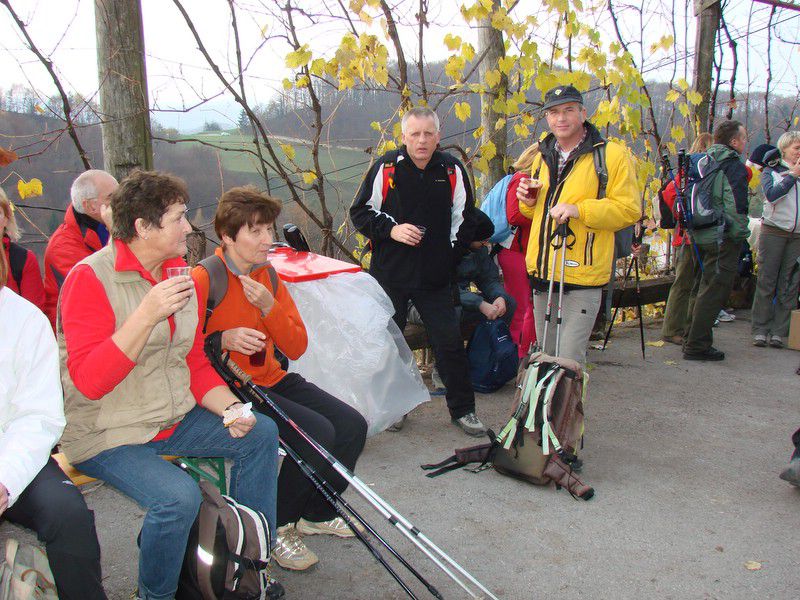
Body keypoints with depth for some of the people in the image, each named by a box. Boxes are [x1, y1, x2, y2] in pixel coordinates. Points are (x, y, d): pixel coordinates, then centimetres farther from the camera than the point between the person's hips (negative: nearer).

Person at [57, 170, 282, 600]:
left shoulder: (179, 274, 7)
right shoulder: (90, 278, -16)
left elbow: (196, 363, 12)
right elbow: (88, 381, -26)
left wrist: (230, 408, -6)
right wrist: (147, 315, -33)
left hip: (175, 420, 8)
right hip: (107, 436, -7)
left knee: (260, 433, -1)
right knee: (178, 496, -29)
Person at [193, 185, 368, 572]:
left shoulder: (268, 276, 9)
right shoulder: (204, 279, -13)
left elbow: (297, 348, 3)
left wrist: (269, 307, -12)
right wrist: (222, 340, -28)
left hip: (272, 381, 8)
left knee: (352, 426, -4)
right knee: (317, 432, -24)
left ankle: (316, 513, 18)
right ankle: (275, 525, -2)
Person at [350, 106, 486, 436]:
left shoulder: (452, 170, 2)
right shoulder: (386, 167, -3)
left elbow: (464, 219, 12)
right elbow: (360, 212, 3)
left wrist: (450, 256, 4)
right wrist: (391, 230, -13)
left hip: (435, 278, 1)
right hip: (390, 274, -1)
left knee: (450, 342, 0)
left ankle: (463, 409, 16)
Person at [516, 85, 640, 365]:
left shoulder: (611, 154, -5)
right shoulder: (543, 157, 15)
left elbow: (629, 209, -11)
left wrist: (579, 209, -22)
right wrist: (529, 202, 4)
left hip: (582, 278, -6)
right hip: (542, 273, 7)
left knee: (569, 360, -7)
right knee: (546, 355, 18)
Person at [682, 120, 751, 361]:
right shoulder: (734, 165, -12)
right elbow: (736, 204, -20)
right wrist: (739, 234, -12)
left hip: (699, 235, 9)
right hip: (722, 237, -9)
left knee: (702, 289, 19)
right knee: (714, 291, -4)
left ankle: (693, 339, 25)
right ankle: (697, 345, -3)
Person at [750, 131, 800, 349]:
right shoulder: (772, 171, 7)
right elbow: (771, 195, -11)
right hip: (773, 231, -3)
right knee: (766, 282, -3)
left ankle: (778, 331, 5)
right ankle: (760, 330, 2)